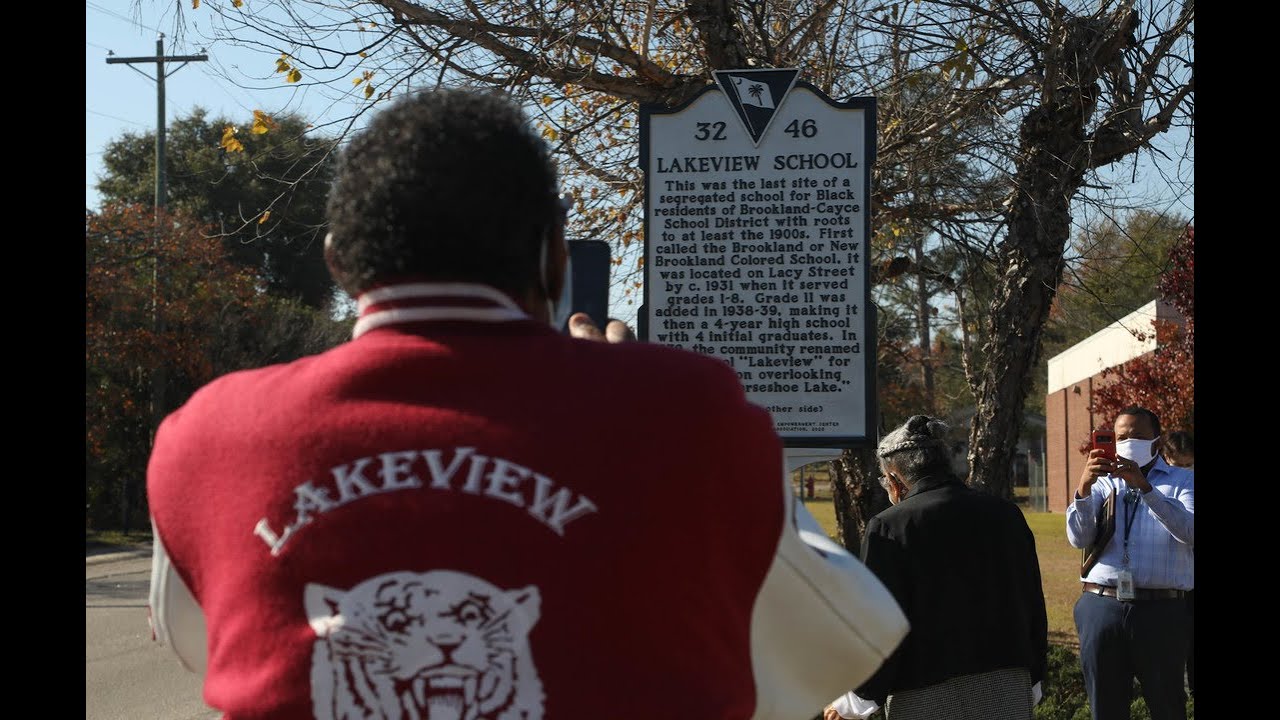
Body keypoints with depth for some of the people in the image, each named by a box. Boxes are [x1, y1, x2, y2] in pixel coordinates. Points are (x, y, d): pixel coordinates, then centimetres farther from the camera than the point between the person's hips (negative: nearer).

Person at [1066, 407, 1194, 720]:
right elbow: (1078, 538, 0)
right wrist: (1084, 486, -17)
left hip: (1160, 611, -2)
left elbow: (1189, 532, -12)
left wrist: (1144, 487, -24)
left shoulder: (1183, 481, 8)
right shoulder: (1102, 483, 16)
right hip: (1101, 607, 3)